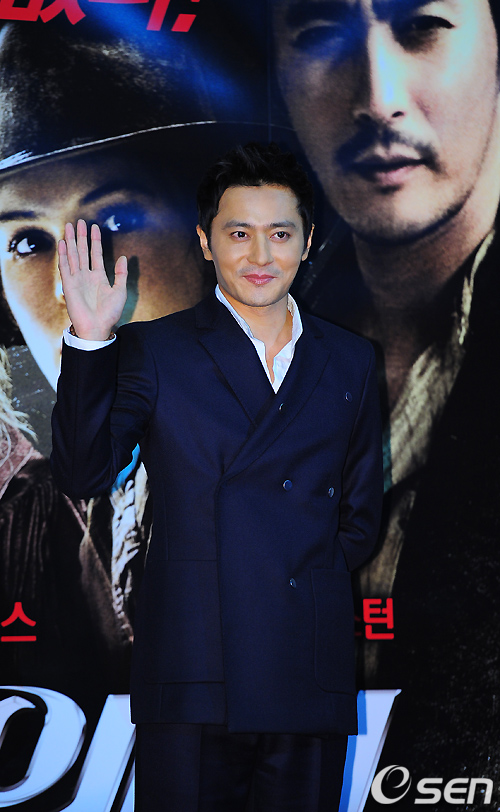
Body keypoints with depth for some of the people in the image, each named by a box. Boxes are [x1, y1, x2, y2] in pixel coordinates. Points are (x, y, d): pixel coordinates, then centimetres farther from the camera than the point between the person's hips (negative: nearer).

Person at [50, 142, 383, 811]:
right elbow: (84, 473, -8)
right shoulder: (152, 351, 4)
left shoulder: (350, 361, 14)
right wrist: (91, 340, -17)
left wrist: (314, 587, 6)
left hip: (313, 680, 3)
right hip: (193, 681, -3)